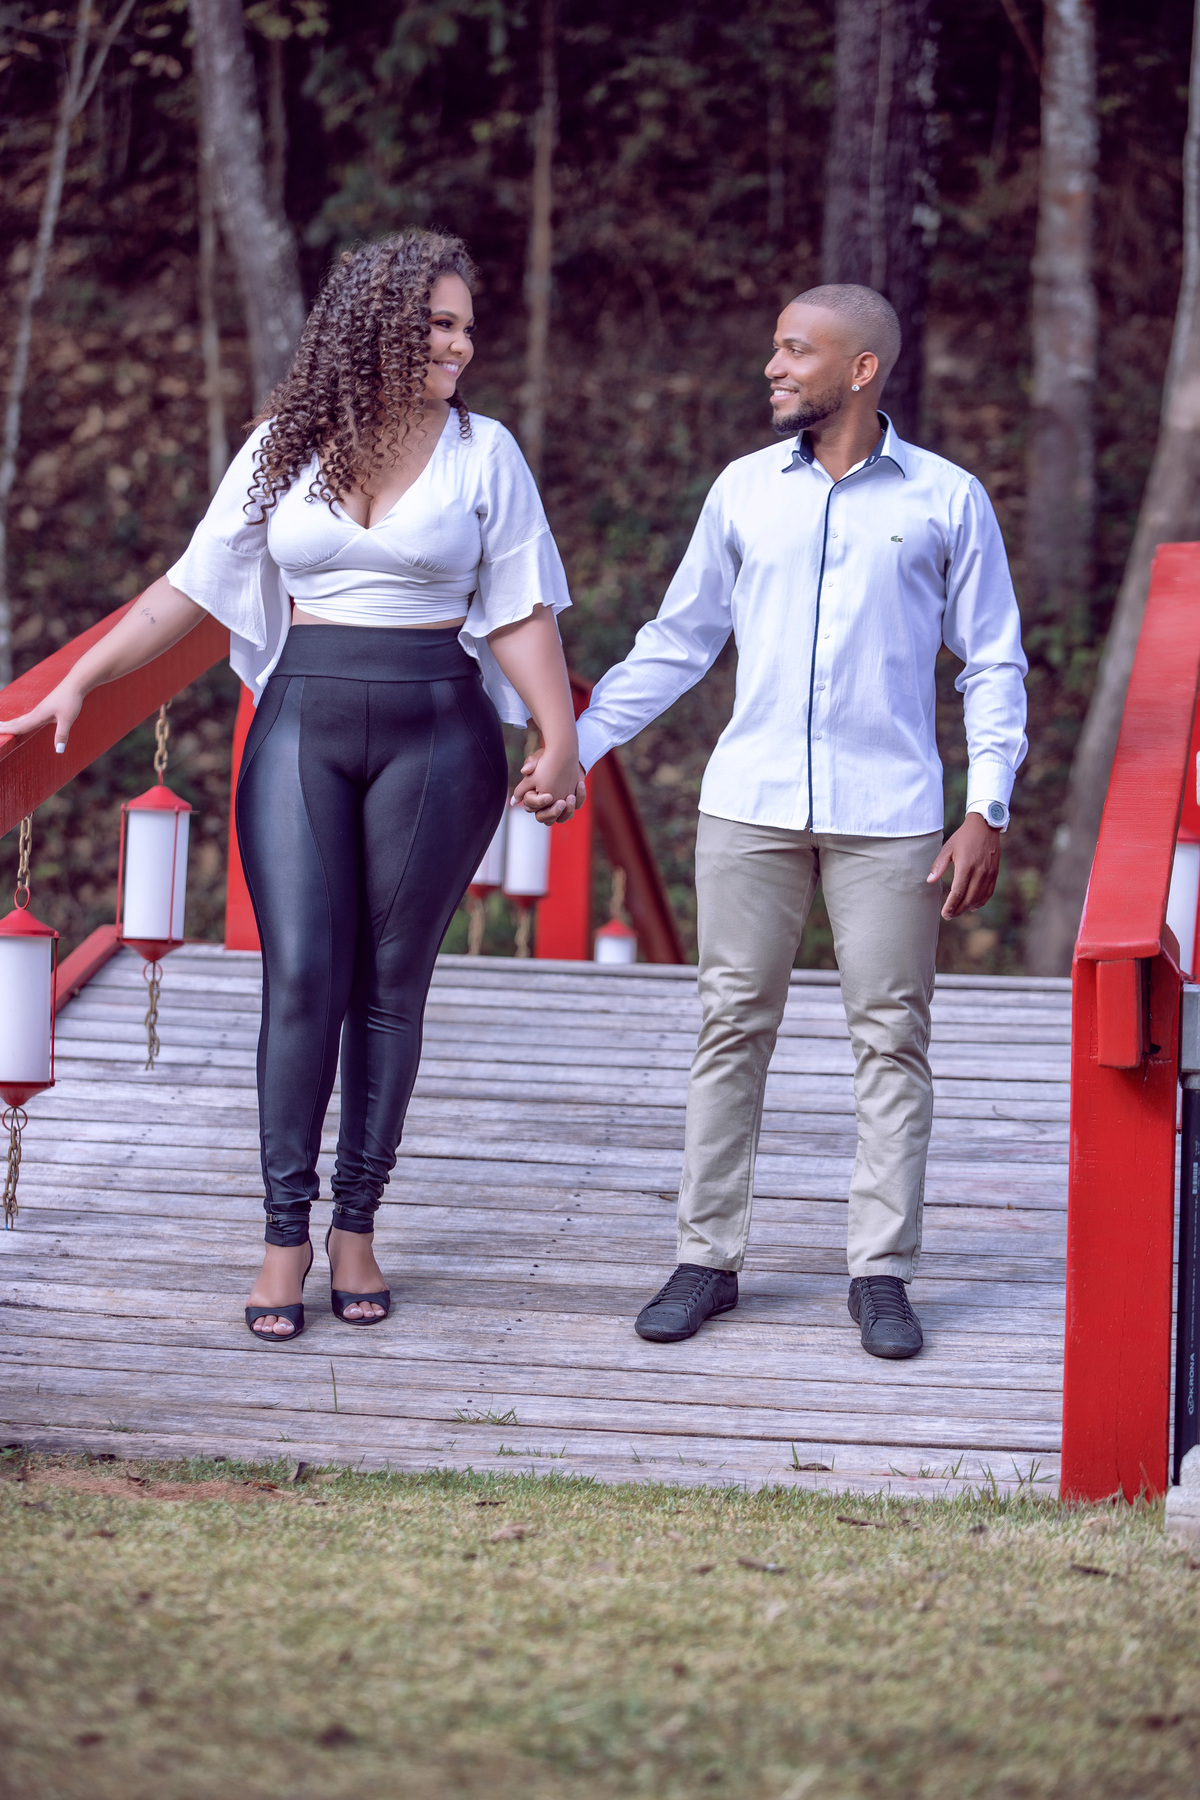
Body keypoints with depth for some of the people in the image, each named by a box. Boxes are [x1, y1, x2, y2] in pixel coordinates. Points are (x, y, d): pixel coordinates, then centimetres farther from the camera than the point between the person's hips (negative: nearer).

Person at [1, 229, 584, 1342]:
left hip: (436, 729, 0)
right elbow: (191, 587, 8)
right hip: (303, 720, 0)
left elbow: (522, 616, 2)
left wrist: (561, 741, -9)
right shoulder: (283, 448, 6)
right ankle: (286, 1234, -1)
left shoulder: (483, 454, 4)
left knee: (391, 983, 2)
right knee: (301, 975, -7)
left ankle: (358, 1226, 12)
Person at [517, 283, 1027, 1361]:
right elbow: (675, 644, 17)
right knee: (733, 1026, 3)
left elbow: (993, 665, 6)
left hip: (889, 814, -2)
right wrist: (574, 746, 11)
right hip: (750, 805, 2)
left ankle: (881, 1271, 7)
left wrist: (988, 809, -3)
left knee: (891, 1037, 0)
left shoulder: (947, 500, 3)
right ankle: (708, 1259, 10)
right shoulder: (745, 491, 10)